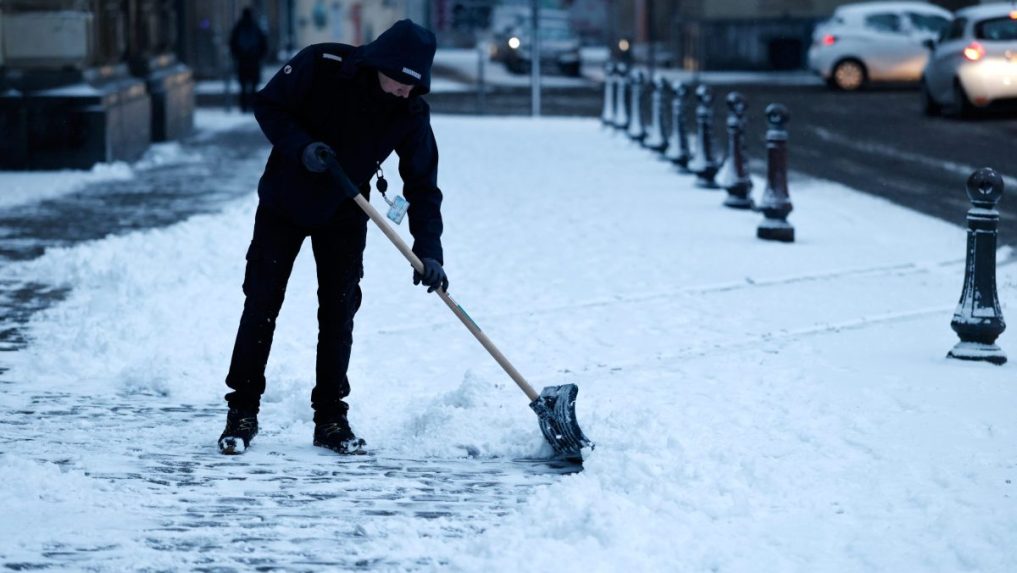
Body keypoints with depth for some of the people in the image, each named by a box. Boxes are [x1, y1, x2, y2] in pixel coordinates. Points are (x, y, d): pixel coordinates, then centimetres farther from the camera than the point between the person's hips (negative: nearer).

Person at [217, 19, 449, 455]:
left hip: (344, 215, 2)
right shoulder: (322, 66, -24)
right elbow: (267, 105, -13)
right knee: (261, 304, -1)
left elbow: (422, 186, -14)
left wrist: (429, 253, -23)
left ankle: (331, 418, 11)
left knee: (339, 313, 0)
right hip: (284, 203, -2)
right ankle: (242, 412, 8)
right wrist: (300, 146, -29)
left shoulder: (411, 113, -18)